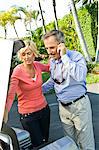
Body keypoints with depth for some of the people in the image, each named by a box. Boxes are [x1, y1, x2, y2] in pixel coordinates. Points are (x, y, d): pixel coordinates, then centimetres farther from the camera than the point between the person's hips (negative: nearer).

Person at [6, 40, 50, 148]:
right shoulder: (18, 71, -20)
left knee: (46, 140, 21)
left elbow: (49, 68, 18)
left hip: (44, 109, 6)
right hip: (28, 114, -5)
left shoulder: (37, 65, -5)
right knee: (38, 145, 3)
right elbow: (10, 95, -27)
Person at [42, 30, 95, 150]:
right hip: (63, 107, 6)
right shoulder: (52, 61, 4)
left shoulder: (76, 56, -16)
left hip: (79, 105, -6)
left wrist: (64, 56, -31)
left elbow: (80, 76, -36)